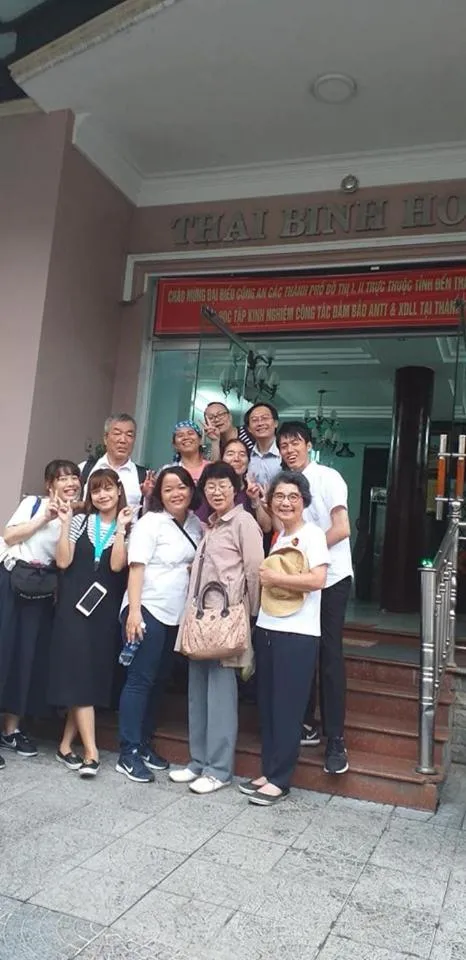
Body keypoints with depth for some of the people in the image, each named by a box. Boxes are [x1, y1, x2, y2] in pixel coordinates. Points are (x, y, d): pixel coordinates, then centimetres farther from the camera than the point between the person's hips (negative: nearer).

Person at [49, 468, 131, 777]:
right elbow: (63, 561, -5)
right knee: (79, 674, -6)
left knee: (95, 674, 4)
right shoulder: (80, 521, 5)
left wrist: (120, 527, -14)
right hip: (74, 605, -1)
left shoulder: (128, 527, 4)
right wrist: (65, 524, -8)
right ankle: (91, 753, -4)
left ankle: (66, 743, 19)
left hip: (106, 610, 1)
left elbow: (117, 565, -11)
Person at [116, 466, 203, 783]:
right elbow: (136, 567, -15)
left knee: (159, 680, 12)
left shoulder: (196, 524, 9)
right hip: (148, 610, -7)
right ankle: (128, 754, 2)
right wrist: (134, 610, -22)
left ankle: (145, 745, 24)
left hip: (177, 614, 7)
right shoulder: (150, 522, -9)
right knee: (140, 679, -4)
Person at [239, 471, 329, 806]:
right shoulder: (279, 537, 14)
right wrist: (264, 578, 5)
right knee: (267, 705, 11)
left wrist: (273, 577, -14)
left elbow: (317, 580, -21)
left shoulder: (312, 534, -8)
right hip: (267, 628, 7)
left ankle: (280, 780, 11)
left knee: (288, 707, 1)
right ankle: (269, 772, 22)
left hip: (298, 634, -7)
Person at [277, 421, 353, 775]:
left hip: (330, 578, -5)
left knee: (329, 655, -4)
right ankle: (307, 725, 22)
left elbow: (342, 528, -14)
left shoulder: (327, 477, -7)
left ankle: (336, 740, 3)